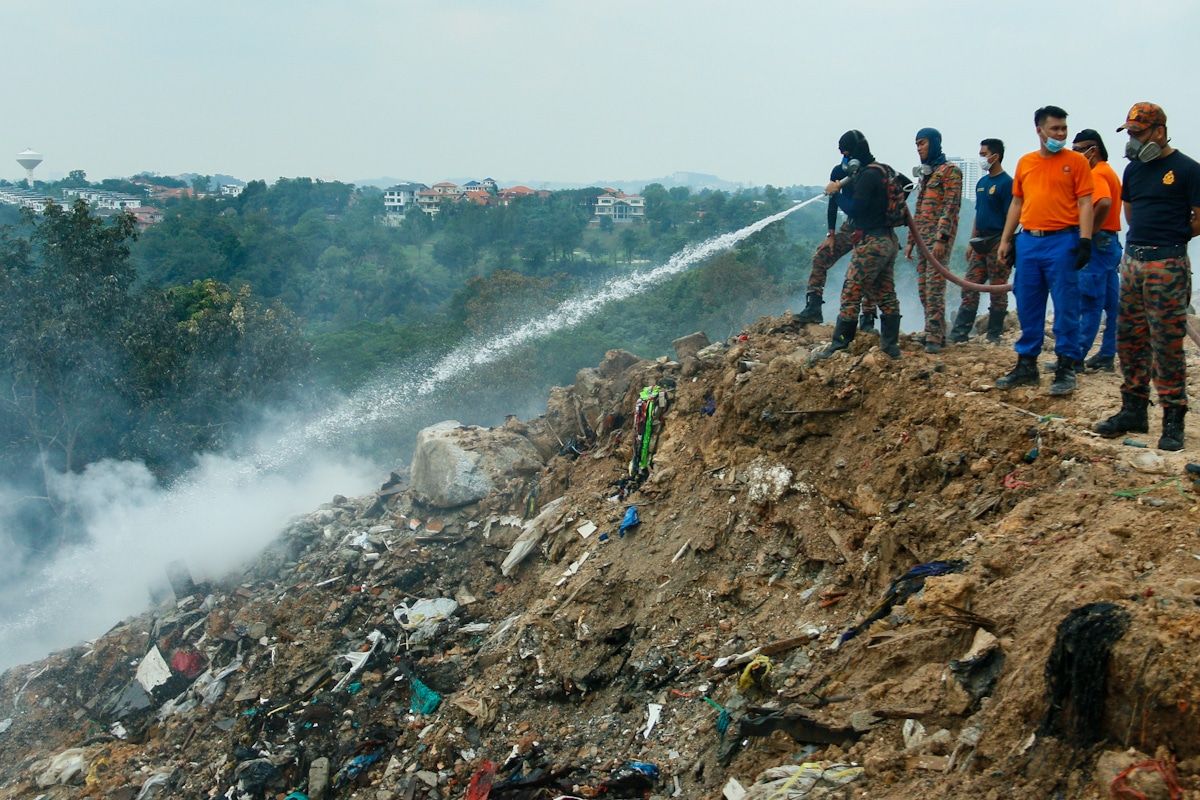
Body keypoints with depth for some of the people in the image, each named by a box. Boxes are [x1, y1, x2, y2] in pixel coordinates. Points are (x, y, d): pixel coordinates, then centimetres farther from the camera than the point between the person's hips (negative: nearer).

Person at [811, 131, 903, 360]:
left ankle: (838, 347, -5)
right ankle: (891, 345, 13)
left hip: (871, 243, -10)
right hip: (890, 241, 10)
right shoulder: (886, 171, 13)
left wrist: (835, 191, -5)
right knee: (886, 296, 11)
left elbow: (856, 209, -19)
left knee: (851, 295, -6)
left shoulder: (868, 174, -15)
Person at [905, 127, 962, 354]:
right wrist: (911, 240, 18)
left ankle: (935, 337, -12)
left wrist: (941, 238, -21)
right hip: (923, 237, 9)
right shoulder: (926, 173, 21)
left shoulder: (950, 171, -5)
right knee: (923, 287, 7)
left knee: (935, 286, -12)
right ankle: (935, 333, 14)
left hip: (939, 235, -8)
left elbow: (951, 206, -14)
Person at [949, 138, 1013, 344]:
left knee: (998, 292, 0)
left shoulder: (1006, 183, -10)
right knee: (970, 289, 4)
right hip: (980, 243, 8)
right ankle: (958, 334, 4)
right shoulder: (981, 183, 15)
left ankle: (994, 336, 7)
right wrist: (971, 242, 17)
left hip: (997, 244, -8)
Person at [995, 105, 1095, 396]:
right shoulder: (1025, 162, 12)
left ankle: (1066, 368, 6)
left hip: (1062, 241, -5)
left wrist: (1085, 240, -14)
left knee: (1065, 307, -1)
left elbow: (1085, 203, -5)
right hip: (1028, 242, 5)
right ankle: (1027, 365, 19)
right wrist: (1005, 240, 14)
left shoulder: (1076, 161, 0)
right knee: (1027, 307, 10)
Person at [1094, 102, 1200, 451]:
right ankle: (1133, 411, 21)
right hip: (1132, 260, 7)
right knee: (1129, 340, 11)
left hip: (1167, 265, -7)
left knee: (1166, 344, -5)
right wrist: (1146, 237, 13)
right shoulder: (1134, 169, 12)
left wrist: (1169, 240, 4)